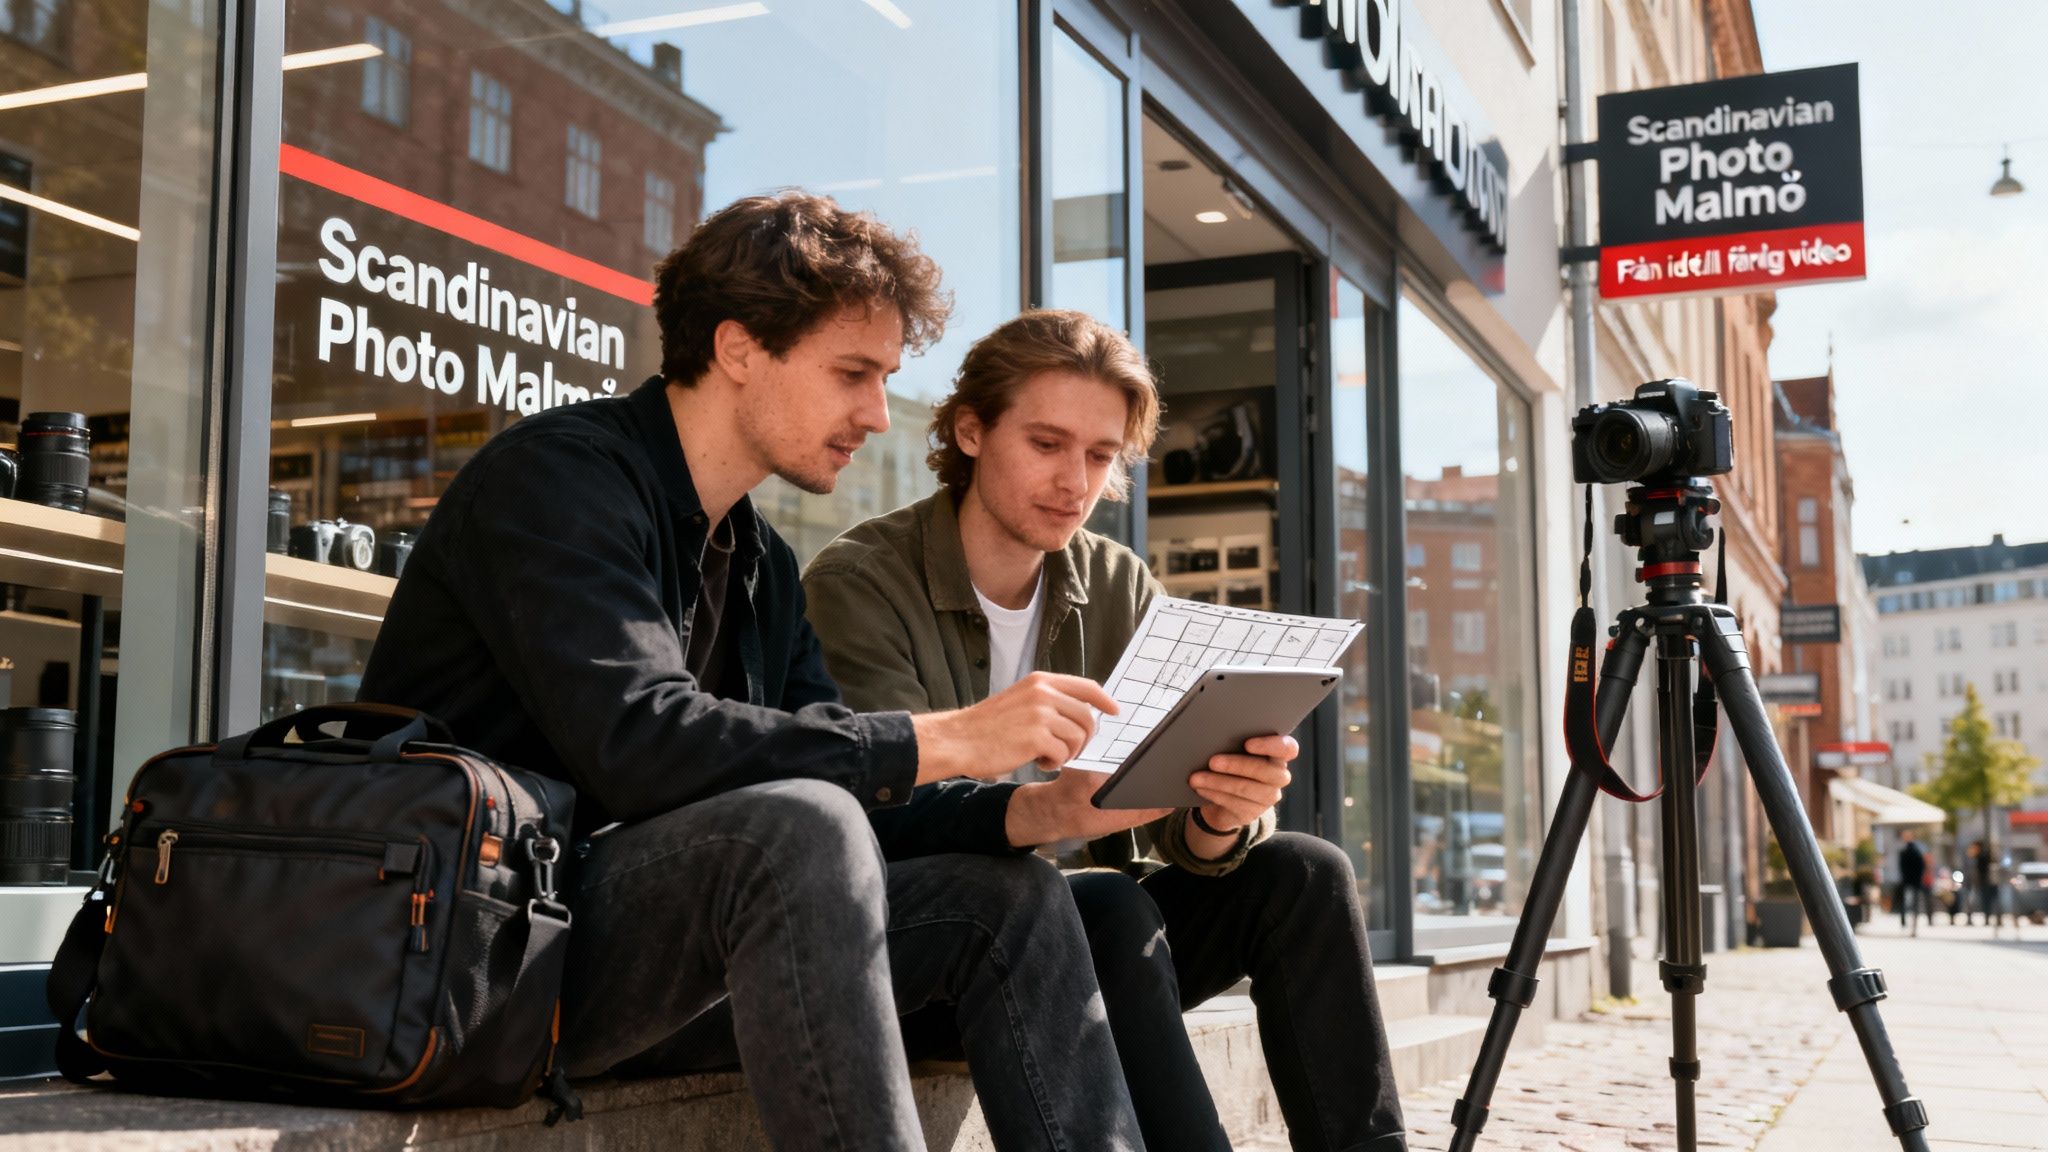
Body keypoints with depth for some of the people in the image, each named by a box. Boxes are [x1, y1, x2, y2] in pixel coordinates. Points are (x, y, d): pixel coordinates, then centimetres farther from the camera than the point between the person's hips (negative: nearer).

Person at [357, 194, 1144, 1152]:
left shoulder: (762, 565, 16)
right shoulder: (559, 476, -11)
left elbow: (839, 781, 11)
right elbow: (638, 744, -26)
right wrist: (938, 741, -25)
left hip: (637, 964, 8)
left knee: (1007, 898, -3)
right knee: (800, 823, -33)